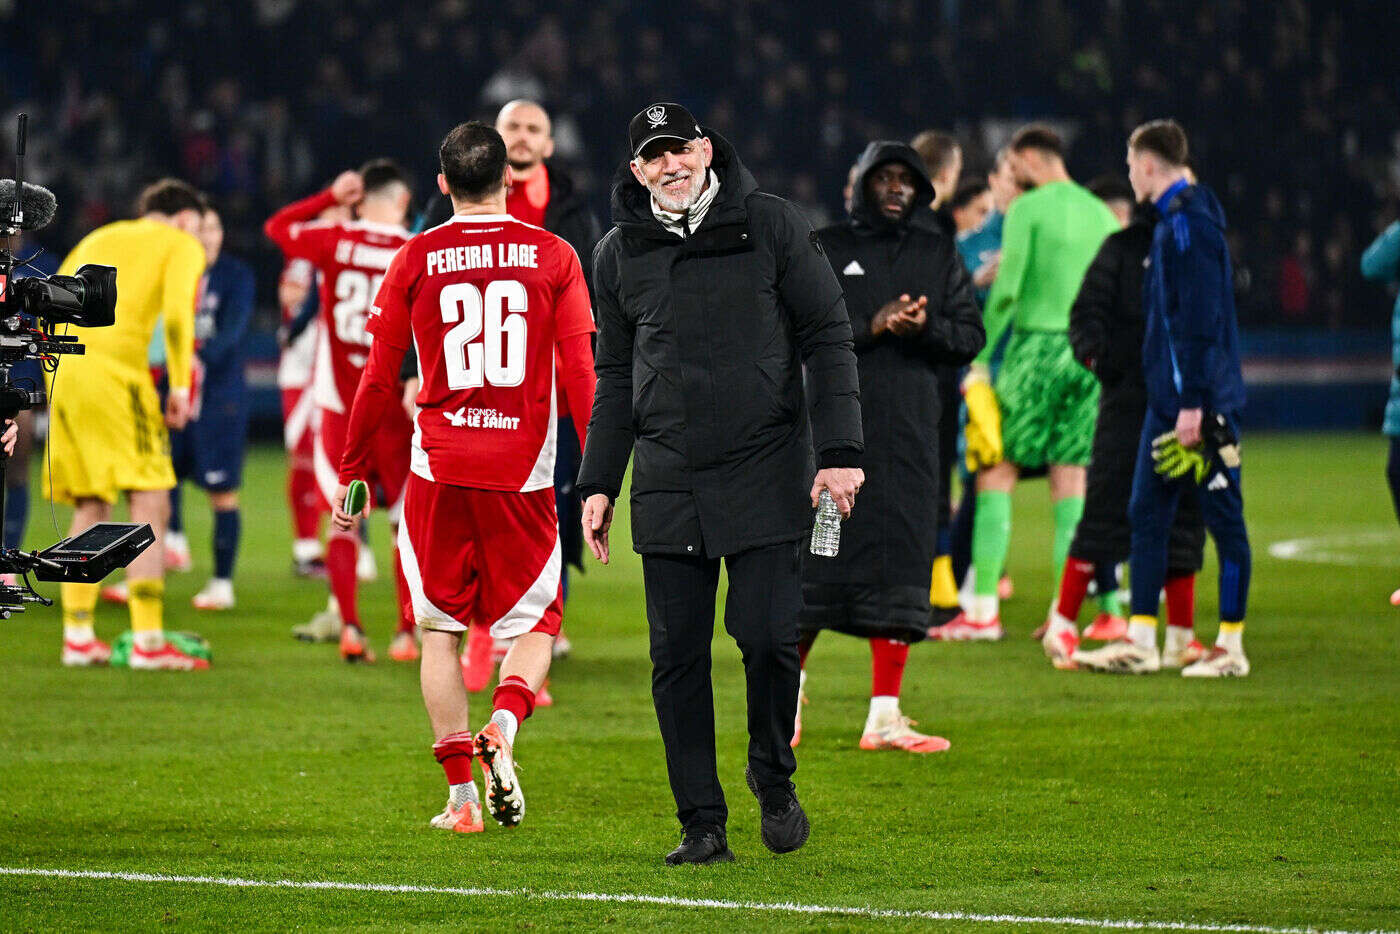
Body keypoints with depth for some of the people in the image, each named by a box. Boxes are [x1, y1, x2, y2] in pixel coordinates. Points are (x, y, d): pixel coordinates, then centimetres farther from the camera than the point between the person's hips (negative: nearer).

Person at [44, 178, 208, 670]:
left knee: (90, 508, 16)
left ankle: (77, 635, 13)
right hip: (115, 369, -6)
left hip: (60, 371, 6)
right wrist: (180, 385, -4)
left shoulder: (98, 239, 27)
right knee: (150, 505, -4)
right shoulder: (181, 246, 10)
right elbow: (177, 314, -8)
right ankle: (148, 641, -12)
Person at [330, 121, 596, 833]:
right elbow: (581, 374, -3)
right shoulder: (553, 258, 1)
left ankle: (461, 795, 6)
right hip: (524, 474, 0)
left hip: (440, 470, 0)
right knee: (534, 624, 12)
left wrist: (351, 472, 13)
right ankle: (502, 726, -18)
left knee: (441, 630, 10)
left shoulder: (416, 260, 2)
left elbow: (380, 379, 4)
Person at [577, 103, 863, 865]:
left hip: (766, 472, -3)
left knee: (767, 635, -11)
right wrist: (597, 484, 12)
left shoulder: (773, 227, 1)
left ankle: (773, 780, 14)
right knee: (677, 654, -1)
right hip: (668, 481, 3)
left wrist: (839, 451, -7)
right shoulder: (619, 253, 11)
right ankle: (702, 823, 6)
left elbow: (827, 338, 1)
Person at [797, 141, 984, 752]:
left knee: (899, 564, -1)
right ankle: (789, 689, 19)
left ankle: (885, 717, 1)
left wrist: (926, 327, -11)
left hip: (910, 433, 3)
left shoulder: (938, 256, 15)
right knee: (814, 562, -3)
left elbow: (970, 335, 10)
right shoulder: (822, 252, 7)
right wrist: (869, 327, -15)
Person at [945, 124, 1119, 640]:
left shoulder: (1029, 209, -5)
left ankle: (983, 609, -7)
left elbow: (1007, 290, -11)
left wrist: (980, 361, -8)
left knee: (996, 472, -1)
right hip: (1088, 355, 6)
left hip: (1036, 345, -6)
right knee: (1071, 479, 6)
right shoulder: (1101, 215, 14)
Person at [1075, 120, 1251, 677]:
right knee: (1146, 513, 9)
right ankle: (1140, 641, 11)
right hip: (1167, 400, 10)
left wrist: (1193, 403, -23)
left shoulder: (1189, 223, -14)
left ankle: (1231, 646, 1)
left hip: (1201, 401, -10)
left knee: (1223, 517, -3)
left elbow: (1200, 317, -20)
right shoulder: (1172, 221, 16)